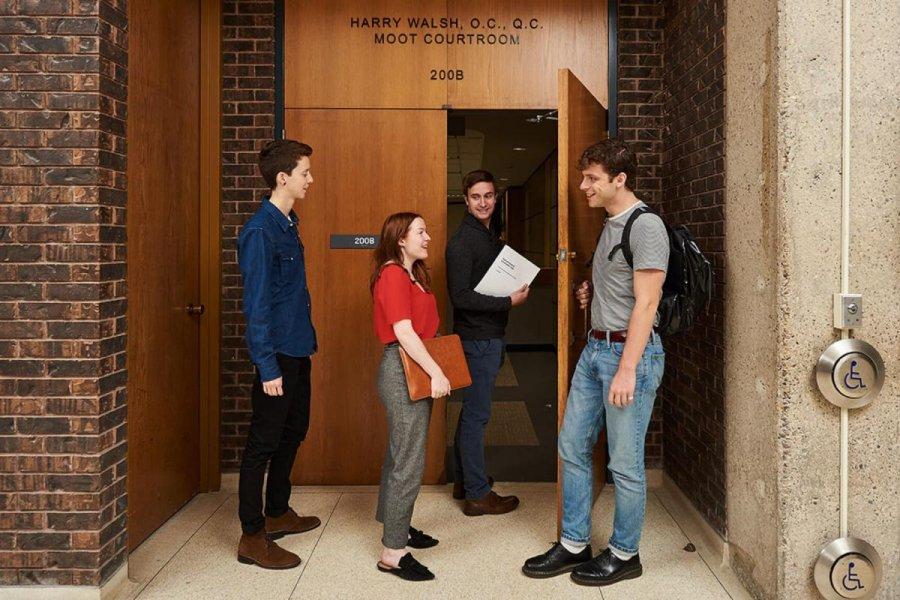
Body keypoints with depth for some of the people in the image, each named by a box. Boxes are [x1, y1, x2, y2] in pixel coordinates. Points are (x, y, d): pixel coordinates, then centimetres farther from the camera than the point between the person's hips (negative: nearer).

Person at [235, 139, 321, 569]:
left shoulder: (287, 224, 10)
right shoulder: (260, 232, -18)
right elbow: (256, 304, -20)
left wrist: (304, 341, 17)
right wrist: (267, 366, -21)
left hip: (297, 348, 10)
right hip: (277, 354, -10)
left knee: (293, 431, 19)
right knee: (263, 442, -1)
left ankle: (277, 512, 35)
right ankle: (252, 537, 10)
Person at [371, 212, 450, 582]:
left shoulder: (412, 275, 16)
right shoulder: (392, 275, -14)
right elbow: (404, 333, -22)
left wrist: (435, 371, 12)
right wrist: (436, 373, -23)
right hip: (402, 371, -10)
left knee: (400, 455, 19)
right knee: (409, 463, -8)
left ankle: (396, 526, 32)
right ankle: (392, 552, -3)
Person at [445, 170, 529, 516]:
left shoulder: (491, 237, 15)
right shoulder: (462, 242, -15)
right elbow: (461, 296, -21)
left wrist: (517, 289, 5)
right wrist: (508, 301, -20)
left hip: (490, 336, 10)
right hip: (477, 339, -10)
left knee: (473, 411, 17)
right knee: (477, 415, -3)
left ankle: (463, 480, 29)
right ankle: (477, 495, 5)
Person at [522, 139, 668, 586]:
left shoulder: (646, 226, -13)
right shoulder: (610, 225, 15)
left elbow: (646, 302, -18)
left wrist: (627, 369, -22)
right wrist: (593, 292, 9)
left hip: (630, 352, -9)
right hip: (595, 348, 9)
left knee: (624, 462, 2)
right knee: (572, 447, 12)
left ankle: (624, 554, 19)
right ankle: (574, 545, 25)